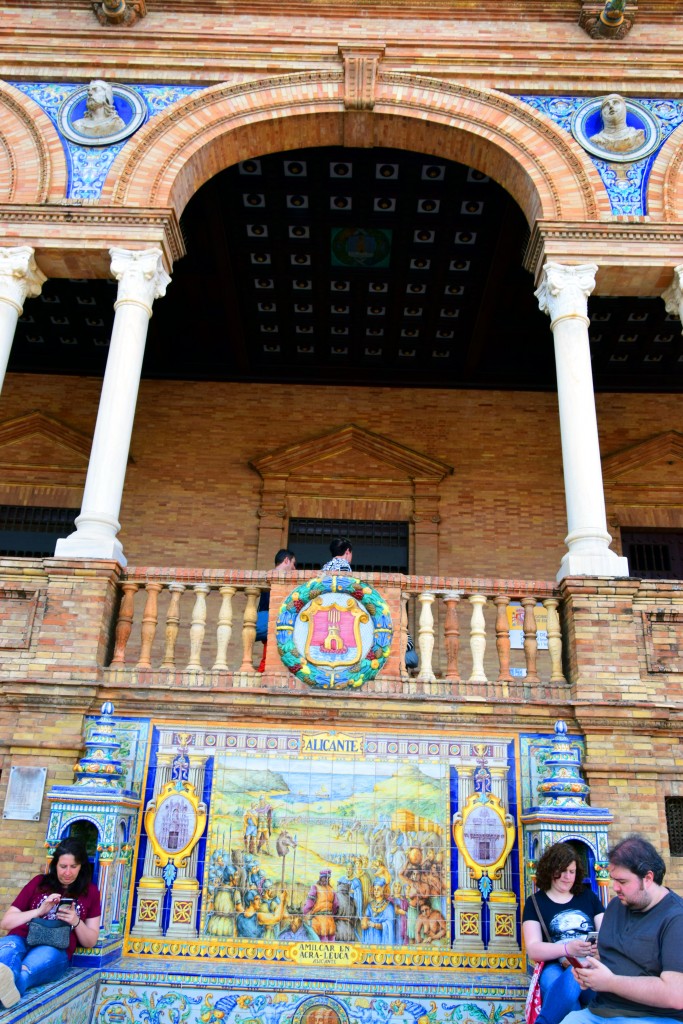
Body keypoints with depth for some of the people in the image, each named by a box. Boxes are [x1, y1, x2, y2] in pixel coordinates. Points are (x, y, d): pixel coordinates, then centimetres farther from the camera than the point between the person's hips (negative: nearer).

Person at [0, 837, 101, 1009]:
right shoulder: (38, 882, 18)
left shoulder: (90, 892, 17)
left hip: (56, 948, 0)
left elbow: (90, 942, 17)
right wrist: (39, 911, -1)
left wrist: (76, 921, -4)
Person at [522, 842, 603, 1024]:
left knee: (572, 979, -35)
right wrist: (567, 949, -19)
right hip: (555, 967, -2)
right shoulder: (535, 902, 11)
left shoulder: (589, 897, 20)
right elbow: (533, 949, -1)